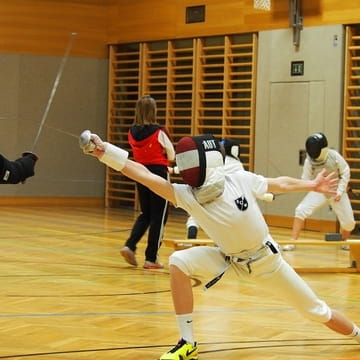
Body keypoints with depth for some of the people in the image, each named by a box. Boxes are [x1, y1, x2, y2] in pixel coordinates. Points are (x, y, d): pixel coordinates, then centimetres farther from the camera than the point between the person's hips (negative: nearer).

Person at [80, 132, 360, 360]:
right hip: (228, 260, 1)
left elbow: (280, 184, -5)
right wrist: (105, 151, -44)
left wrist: (313, 186, 6)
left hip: (266, 259, -1)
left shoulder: (241, 181, -24)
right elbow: (144, 175, -34)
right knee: (179, 262, -25)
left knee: (316, 311, 7)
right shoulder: (186, 195, -22)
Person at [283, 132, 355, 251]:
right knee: (301, 210, -23)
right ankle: (292, 242, -16)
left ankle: (343, 241, 37)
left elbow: (345, 172, -10)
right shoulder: (309, 161, -20)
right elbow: (306, 179, -14)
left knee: (348, 222, 3)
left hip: (337, 191, 0)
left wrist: (340, 191, -15)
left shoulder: (334, 155, -22)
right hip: (320, 191, 0)